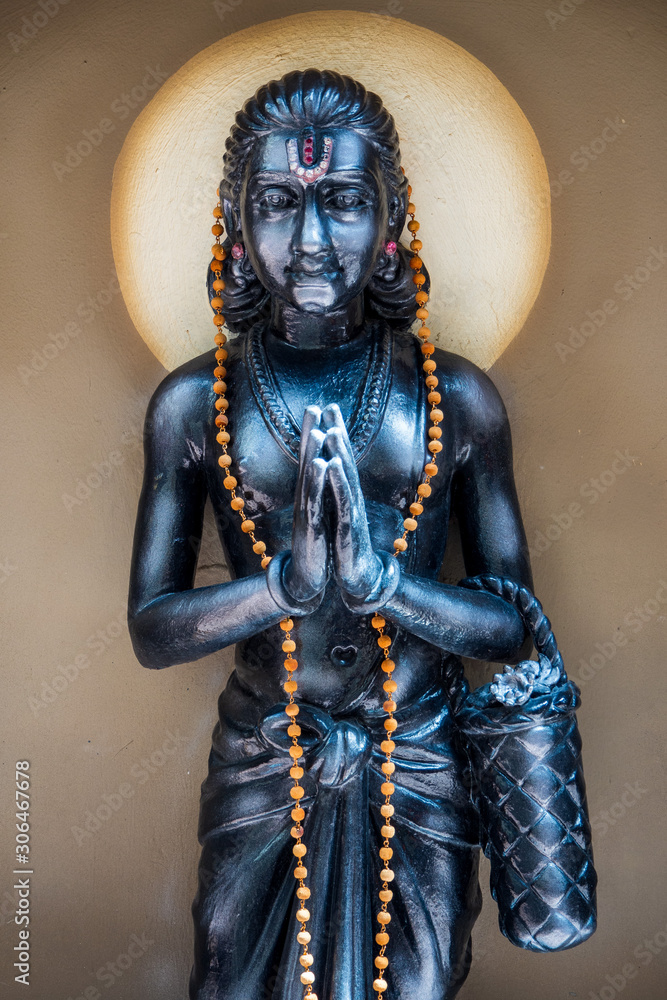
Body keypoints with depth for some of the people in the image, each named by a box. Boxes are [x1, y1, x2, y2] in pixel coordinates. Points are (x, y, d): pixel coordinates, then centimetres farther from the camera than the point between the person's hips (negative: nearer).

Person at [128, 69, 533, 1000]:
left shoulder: (458, 397, -9)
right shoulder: (194, 402, -8)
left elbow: (518, 627, -6)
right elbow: (150, 628, -8)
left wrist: (382, 578, -25)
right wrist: (288, 582, -26)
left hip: (426, 763, 0)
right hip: (263, 764, 0)